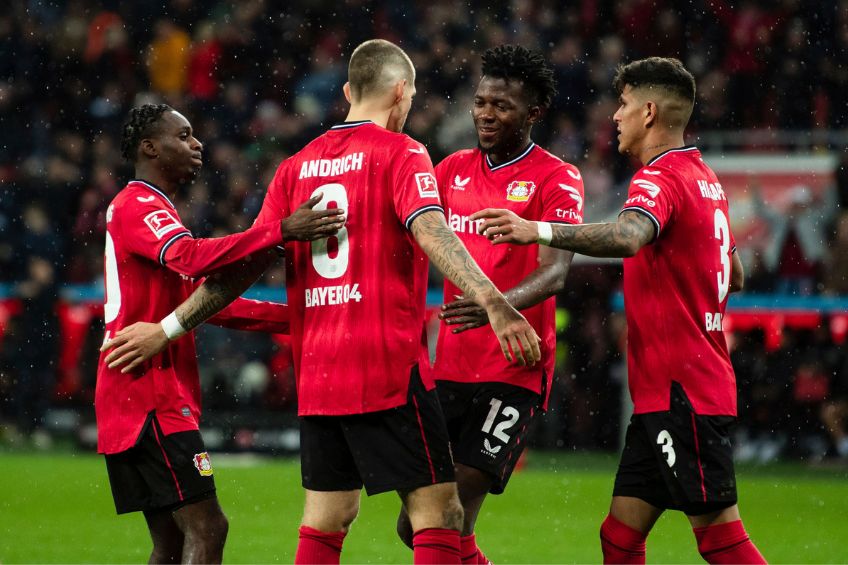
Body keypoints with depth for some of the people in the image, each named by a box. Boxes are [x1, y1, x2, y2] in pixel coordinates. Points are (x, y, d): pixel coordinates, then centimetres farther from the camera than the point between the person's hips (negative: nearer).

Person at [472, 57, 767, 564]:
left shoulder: (661, 179, -14)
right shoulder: (705, 178, 17)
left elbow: (629, 236, -38)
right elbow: (735, 277, 29)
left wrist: (540, 231, -50)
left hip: (680, 389, -10)